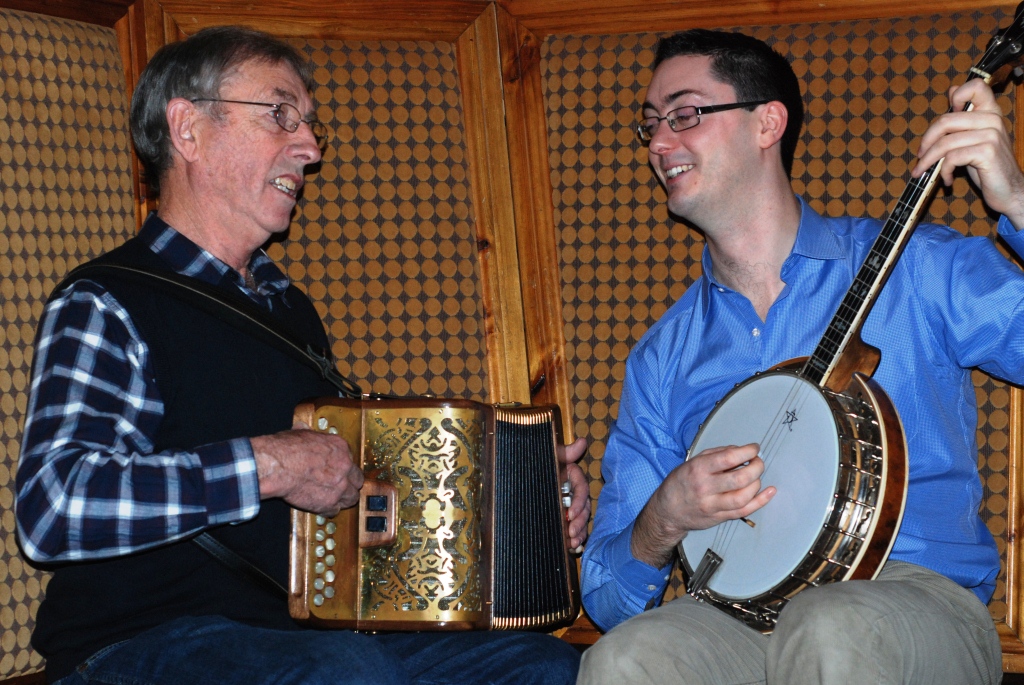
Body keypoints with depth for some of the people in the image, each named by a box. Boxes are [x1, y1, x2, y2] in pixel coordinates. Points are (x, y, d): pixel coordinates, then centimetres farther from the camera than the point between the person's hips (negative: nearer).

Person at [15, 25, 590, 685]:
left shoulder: (290, 308, 19)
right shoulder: (105, 307, -7)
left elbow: (355, 470, 27)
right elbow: (52, 508, -23)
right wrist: (267, 464, -23)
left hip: (306, 631, 7)